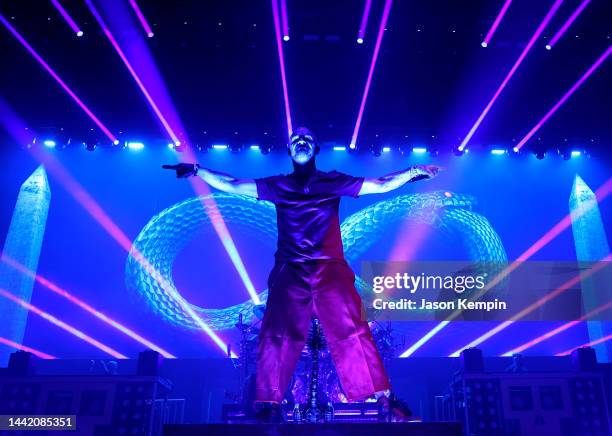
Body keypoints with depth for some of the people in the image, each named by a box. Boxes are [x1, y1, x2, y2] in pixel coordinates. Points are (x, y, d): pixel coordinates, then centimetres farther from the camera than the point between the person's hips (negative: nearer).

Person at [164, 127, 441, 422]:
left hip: (330, 270, -1)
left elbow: (381, 185, 12)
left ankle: (383, 400, -4)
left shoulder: (334, 182, 13)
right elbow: (230, 185, 13)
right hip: (290, 272, 1)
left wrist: (414, 171, 5)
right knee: (277, 336, -7)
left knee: (351, 331, -9)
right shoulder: (277, 186, 14)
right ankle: (269, 406, 0)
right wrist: (197, 170, 7)